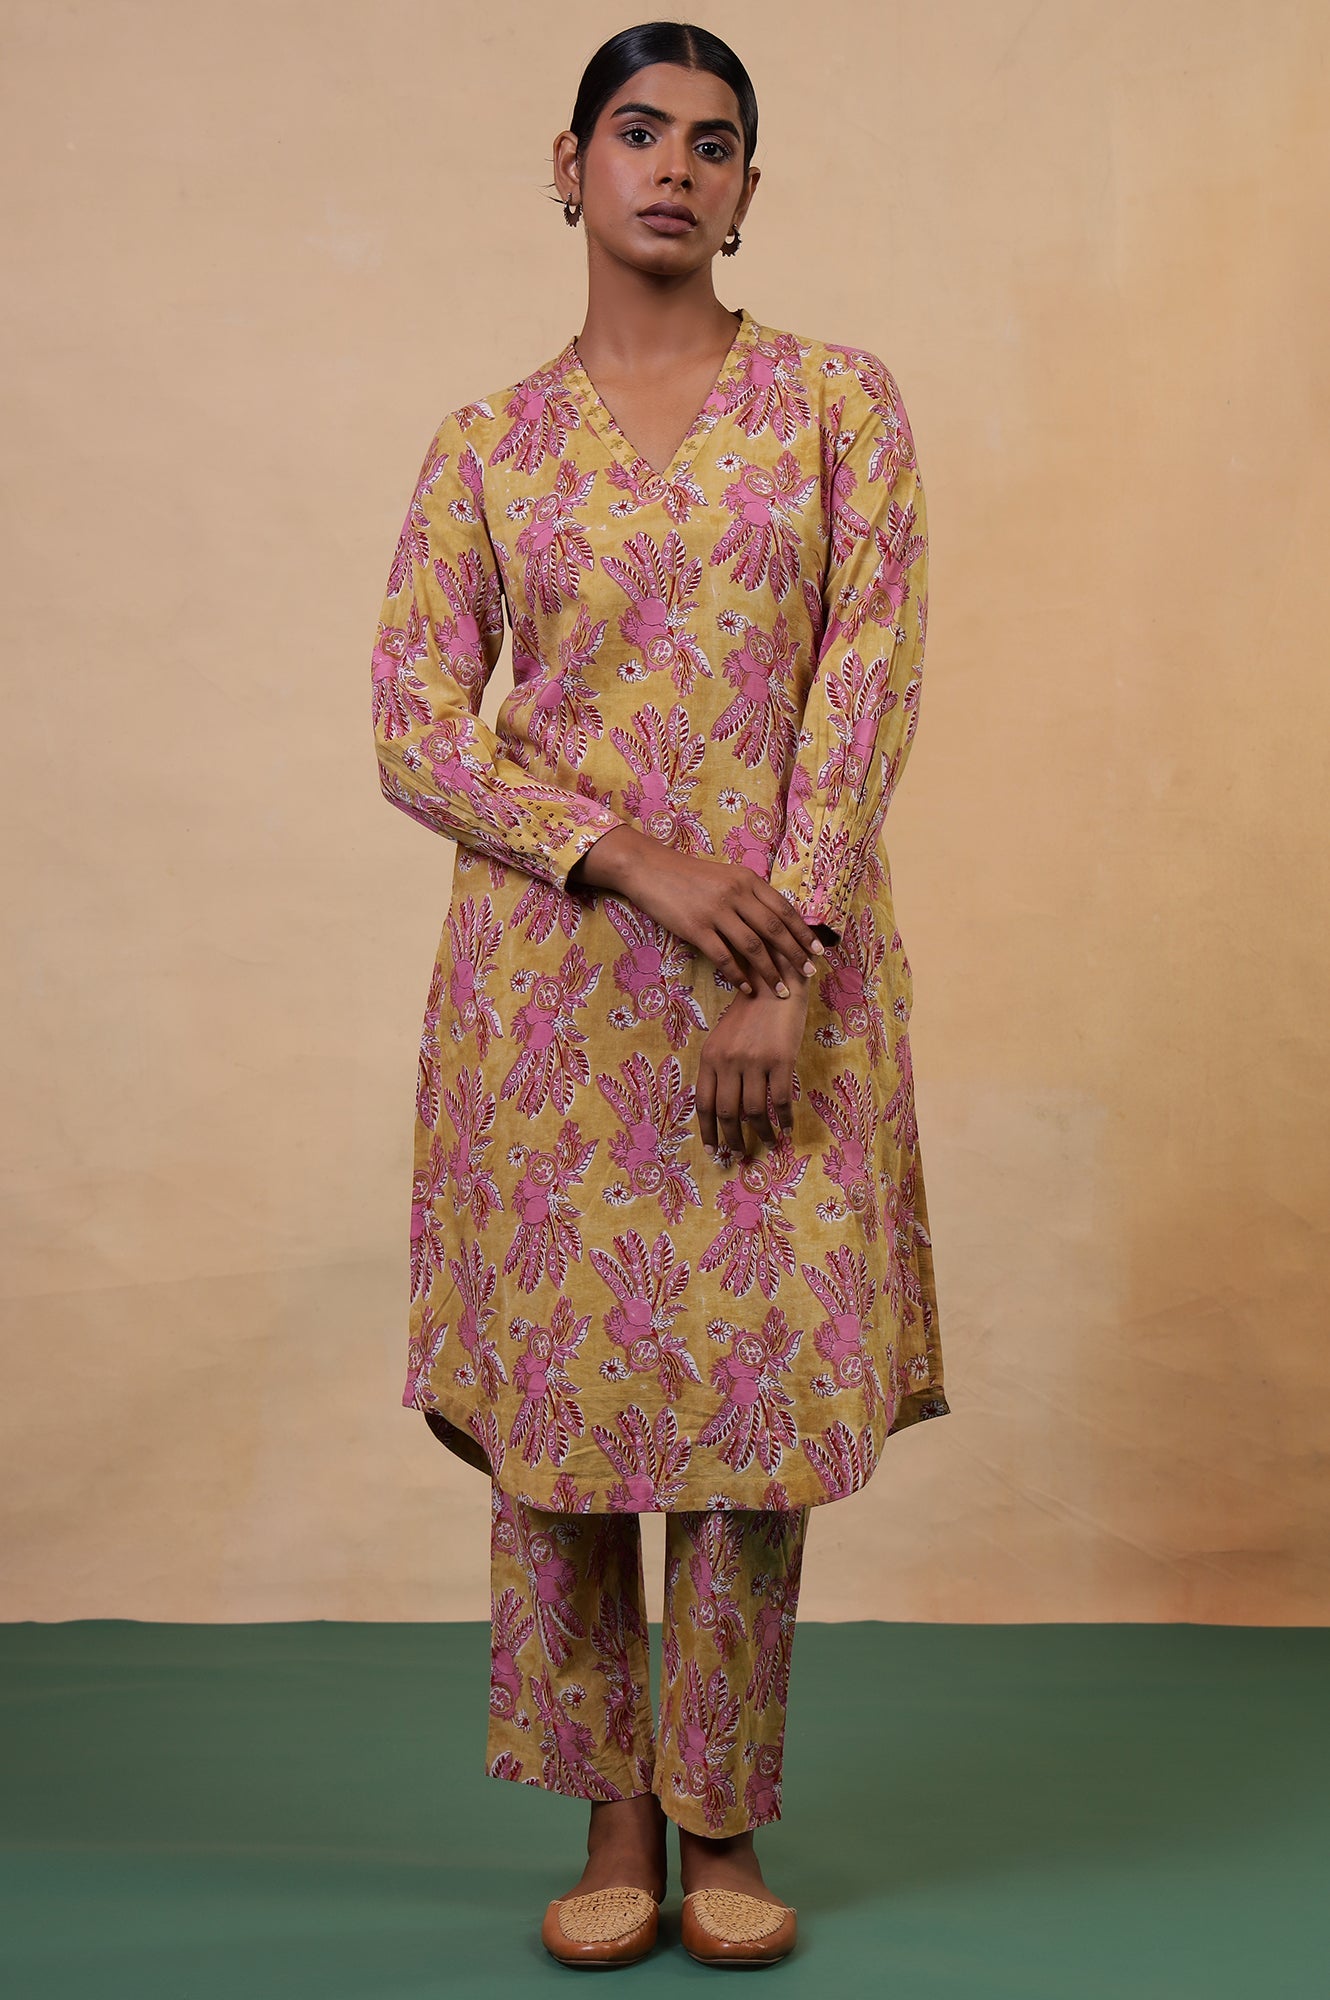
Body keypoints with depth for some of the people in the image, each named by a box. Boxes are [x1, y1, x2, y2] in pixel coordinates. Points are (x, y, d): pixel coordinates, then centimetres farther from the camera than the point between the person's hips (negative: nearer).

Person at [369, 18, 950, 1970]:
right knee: (561, 1379, 2)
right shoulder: (486, 446, 7)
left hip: (789, 962, 0)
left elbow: (870, 685, -4)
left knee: (763, 1378, 0)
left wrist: (786, 973, -13)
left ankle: (724, 1826, 17)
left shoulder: (838, 399, 5)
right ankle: (614, 1820, 19)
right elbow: (416, 728, 0)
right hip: (552, 982, 1)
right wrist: (641, 861, -15)